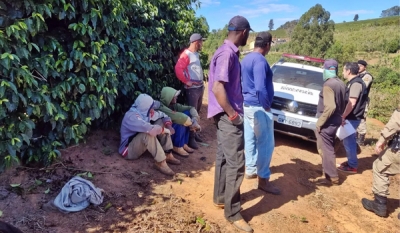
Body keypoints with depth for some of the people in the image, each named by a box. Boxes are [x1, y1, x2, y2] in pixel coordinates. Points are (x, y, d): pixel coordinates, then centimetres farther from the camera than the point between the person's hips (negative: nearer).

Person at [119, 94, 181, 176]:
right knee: (148, 133, -36)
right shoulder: (131, 116, -28)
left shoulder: (146, 113, -4)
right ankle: (161, 163, -27)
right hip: (129, 150, -9)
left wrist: (168, 125, -11)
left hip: (143, 142, 9)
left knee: (161, 122, -2)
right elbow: (151, 129, -42)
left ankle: (168, 155, -7)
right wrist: (167, 131, -26)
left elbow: (163, 116, 10)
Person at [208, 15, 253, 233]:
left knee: (224, 158, 18)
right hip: (228, 116, -10)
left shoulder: (229, 52, 13)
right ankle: (233, 213, 7)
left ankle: (220, 198, 33)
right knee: (236, 164, -4)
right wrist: (233, 114, -20)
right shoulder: (227, 53, -17)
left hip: (226, 115, 10)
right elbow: (217, 87, -26)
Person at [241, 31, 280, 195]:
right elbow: (261, 88, -26)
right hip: (258, 107, -10)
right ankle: (263, 179, 5)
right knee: (266, 143, -2)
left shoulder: (246, 59, 12)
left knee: (250, 140, 16)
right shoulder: (260, 60, -18)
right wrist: (267, 106, -14)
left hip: (247, 104, 10)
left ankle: (250, 170, 28)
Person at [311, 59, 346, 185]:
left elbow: (330, 107, -26)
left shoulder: (328, 84, -19)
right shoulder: (341, 84, 9)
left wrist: (319, 122, -19)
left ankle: (332, 178, 6)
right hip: (335, 121, 9)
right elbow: (342, 104, 15)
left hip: (327, 122, -9)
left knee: (325, 149, -1)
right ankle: (327, 175, 25)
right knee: (328, 149, 17)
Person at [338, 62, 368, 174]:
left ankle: (352, 166, 6)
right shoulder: (353, 82, 14)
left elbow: (352, 103, -24)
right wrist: (344, 115, 19)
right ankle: (351, 161, 28)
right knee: (349, 140, 17)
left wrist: (343, 116, -20)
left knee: (348, 141, -3)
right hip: (352, 117, 10)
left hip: (352, 118, -10)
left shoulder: (356, 83, -18)